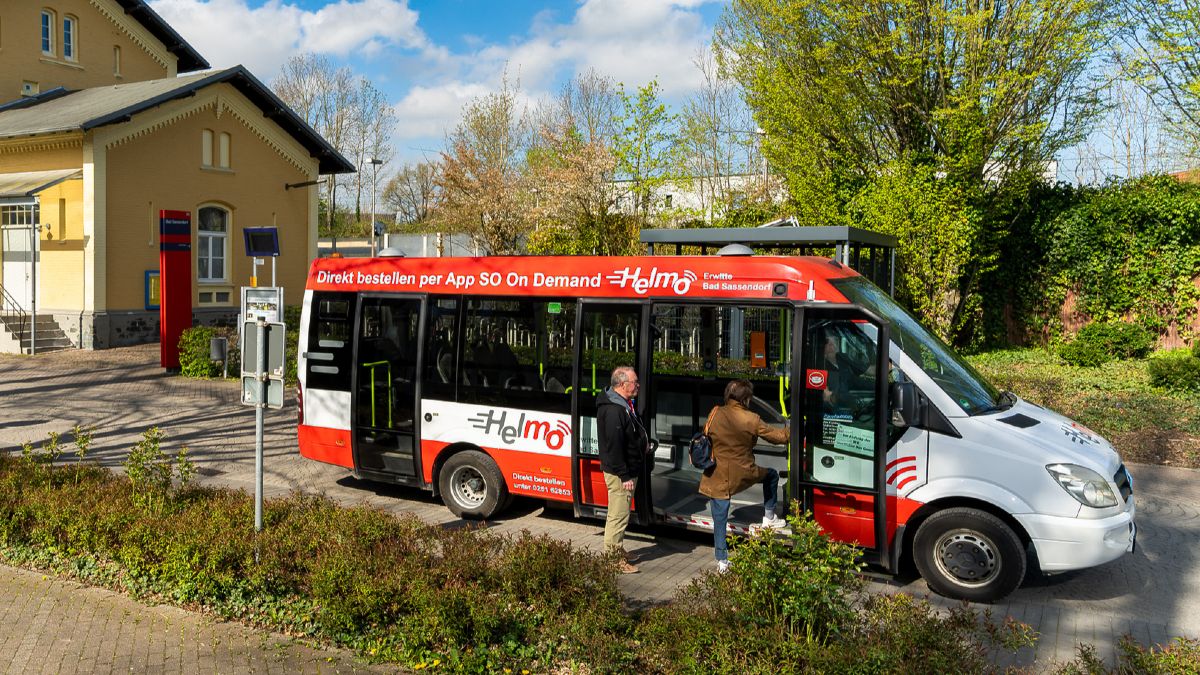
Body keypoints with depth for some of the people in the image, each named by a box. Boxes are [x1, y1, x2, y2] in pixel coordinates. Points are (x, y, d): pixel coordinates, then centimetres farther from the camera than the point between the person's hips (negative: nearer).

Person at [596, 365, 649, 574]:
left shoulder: (624, 405, 11)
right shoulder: (614, 410, -24)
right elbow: (614, 447, -26)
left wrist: (643, 440, 7)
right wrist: (624, 476, -24)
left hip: (627, 469, 11)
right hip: (619, 472, -11)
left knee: (620, 514, 21)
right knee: (618, 515, -3)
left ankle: (618, 551, 34)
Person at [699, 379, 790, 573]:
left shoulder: (716, 413, -3)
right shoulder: (751, 420, -12)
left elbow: (707, 438, 10)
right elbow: (777, 436, -1)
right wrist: (791, 431, 18)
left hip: (718, 476, 2)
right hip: (743, 474, -2)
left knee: (720, 519, 10)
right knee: (772, 475, 27)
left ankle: (722, 561, 12)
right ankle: (769, 517, 31)